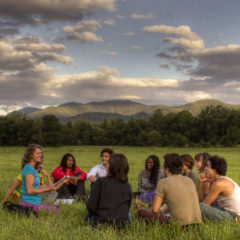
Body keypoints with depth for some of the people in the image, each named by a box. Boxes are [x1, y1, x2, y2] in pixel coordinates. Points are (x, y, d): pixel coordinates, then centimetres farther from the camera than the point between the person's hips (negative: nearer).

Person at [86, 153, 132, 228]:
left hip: (102, 222, 1)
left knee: (89, 215, 33)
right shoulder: (128, 186, -4)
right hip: (121, 224, -1)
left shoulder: (100, 182, -14)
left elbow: (90, 206, -13)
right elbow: (127, 209, 7)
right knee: (129, 215, 33)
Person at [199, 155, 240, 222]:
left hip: (231, 216, -10)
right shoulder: (224, 180, 11)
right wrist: (200, 183, 1)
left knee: (200, 207, -25)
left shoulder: (218, 184, -19)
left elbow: (205, 204, -12)